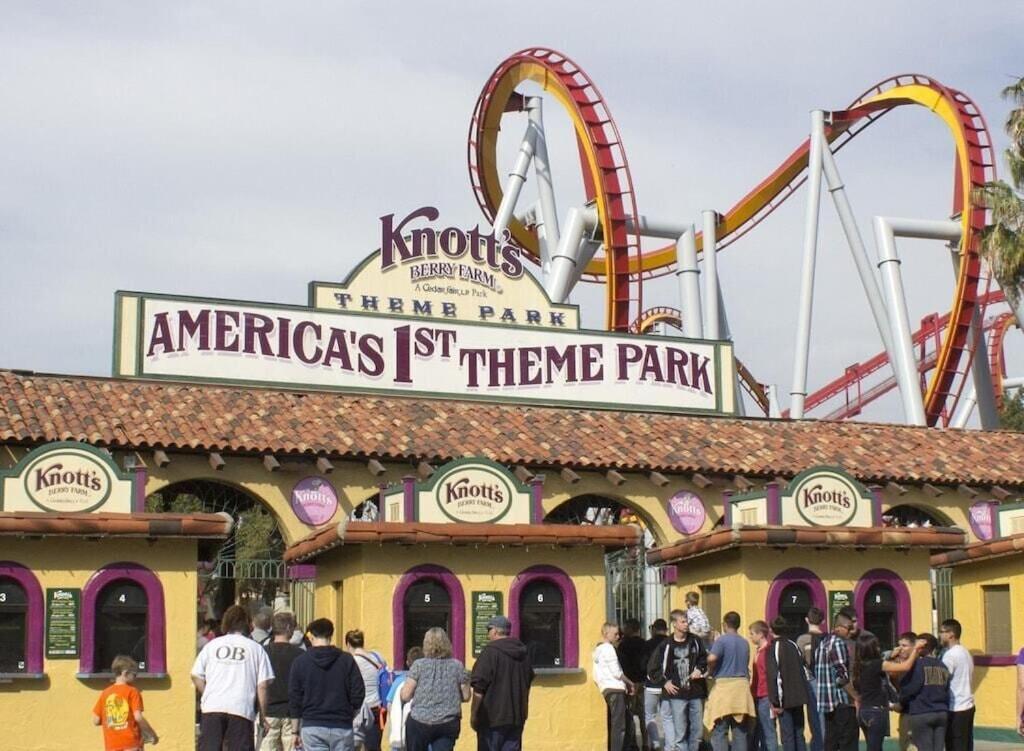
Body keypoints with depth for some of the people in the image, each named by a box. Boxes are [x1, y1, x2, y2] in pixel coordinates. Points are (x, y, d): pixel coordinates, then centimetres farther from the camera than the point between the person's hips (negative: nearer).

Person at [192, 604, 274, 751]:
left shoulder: (212, 645, 12)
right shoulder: (256, 648, 6)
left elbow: (196, 675, 10)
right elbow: (262, 685, 1)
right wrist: (264, 714, 8)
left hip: (212, 707, 2)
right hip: (242, 709, -2)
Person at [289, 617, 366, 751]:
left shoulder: (300, 661, 1)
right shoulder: (346, 660, 0)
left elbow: (294, 697, 2)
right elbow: (358, 694, -2)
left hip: (312, 727, 0)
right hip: (342, 727, 0)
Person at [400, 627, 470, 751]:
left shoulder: (419, 665, -5)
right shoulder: (457, 666, 1)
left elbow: (405, 696, -7)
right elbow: (466, 696, 4)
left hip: (420, 722, -1)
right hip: (448, 724, 1)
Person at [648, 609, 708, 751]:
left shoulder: (695, 642, 6)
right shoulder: (666, 646, -2)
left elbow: (704, 659, 20)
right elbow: (652, 669, 4)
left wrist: (700, 670, 2)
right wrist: (665, 682, -3)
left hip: (696, 693, 3)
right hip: (677, 694, -3)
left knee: (697, 730, 7)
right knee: (679, 732, -3)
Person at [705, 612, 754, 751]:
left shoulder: (722, 640, -7)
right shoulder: (745, 643, 13)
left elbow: (712, 658, -22)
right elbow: (746, 664, 16)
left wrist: (710, 670, -4)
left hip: (724, 683, -6)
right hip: (742, 684, 6)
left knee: (719, 731, -3)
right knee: (740, 731, 9)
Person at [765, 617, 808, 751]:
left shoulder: (773, 648, -10)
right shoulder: (794, 646, 10)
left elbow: (773, 676, -15)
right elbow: (802, 671, 14)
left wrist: (775, 702, -13)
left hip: (785, 700, -6)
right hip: (799, 698, 6)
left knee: (787, 736, -3)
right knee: (799, 734, 12)